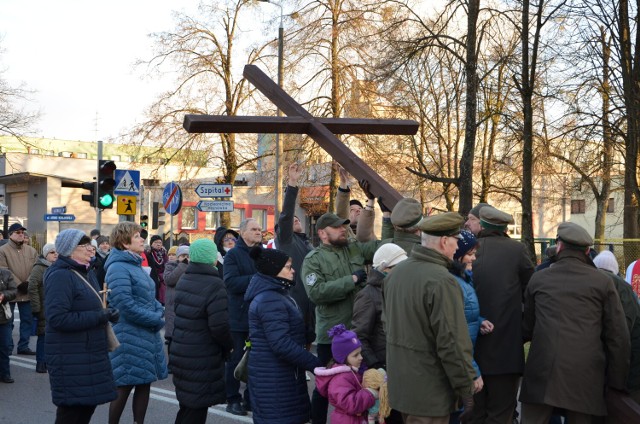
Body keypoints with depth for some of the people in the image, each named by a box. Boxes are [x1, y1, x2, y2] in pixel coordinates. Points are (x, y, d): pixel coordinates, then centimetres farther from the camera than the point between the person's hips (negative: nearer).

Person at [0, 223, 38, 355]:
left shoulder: (31, 251, 9)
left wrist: (28, 283, -12)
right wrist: (19, 284, -17)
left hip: (27, 292, 4)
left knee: (27, 320, 8)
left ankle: (23, 346, 17)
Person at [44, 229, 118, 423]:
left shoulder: (86, 274, 14)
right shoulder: (60, 276, -16)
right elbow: (57, 318, -25)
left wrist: (108, 312, 1)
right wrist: (100, 317, -23)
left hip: (90, 353, 9)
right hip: (70, 356, -9)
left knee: (88, 403, 14)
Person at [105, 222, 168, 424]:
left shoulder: (136, 265, 15)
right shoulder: (118, 268, -15)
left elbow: (150, 297, 19)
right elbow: (126, 305, -22)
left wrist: (158, 313, -2)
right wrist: (155, 319, -15)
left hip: (147, 335, 9)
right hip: (129, 337, -9)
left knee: (144, 383, 12)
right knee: (124, 386, 0)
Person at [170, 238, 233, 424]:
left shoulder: (183, 280, 7)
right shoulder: (214, 285, -18)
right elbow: (219, 325, -23)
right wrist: (228, 346, -4)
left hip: (180, 352, 8)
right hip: (202, 358, -8)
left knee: (186, 407, 20)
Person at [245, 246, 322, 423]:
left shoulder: (274, 294, 14)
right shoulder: (270, 300, -20)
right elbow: (282, 344, -27)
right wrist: (316, 365, -24)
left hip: (280, 374, 10)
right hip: (274, 379, -10)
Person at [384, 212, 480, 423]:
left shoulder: (396, 271, 6)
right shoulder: (441, 281, -22)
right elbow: (452, 342, -23)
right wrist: (467, 388, -14)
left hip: (399, 383, 8)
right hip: (429, 392, -8)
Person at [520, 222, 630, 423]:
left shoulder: (538, 278, 9)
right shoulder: (603, 282, 4)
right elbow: (618, 336, 2)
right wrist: (616, 381, 8)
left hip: (542, 371, 0)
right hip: (585, 376, 0)